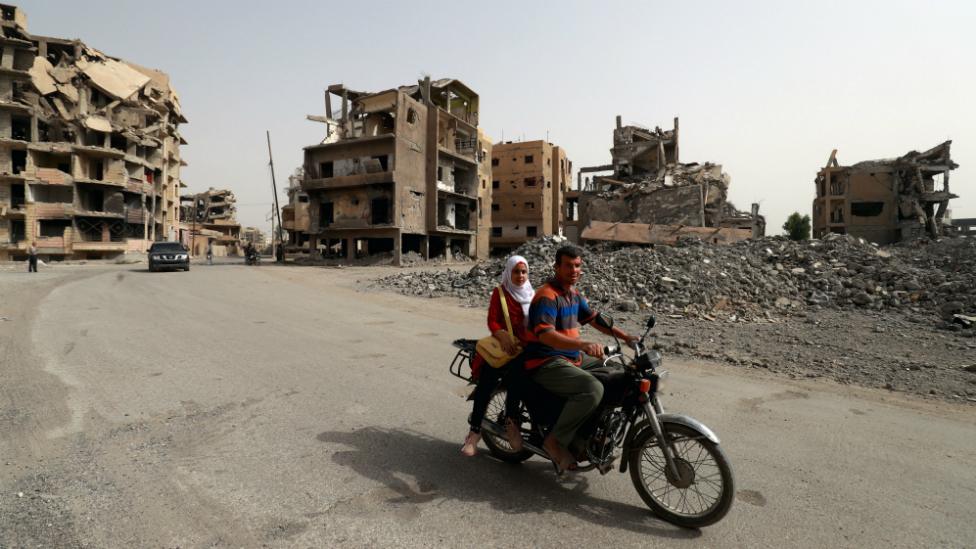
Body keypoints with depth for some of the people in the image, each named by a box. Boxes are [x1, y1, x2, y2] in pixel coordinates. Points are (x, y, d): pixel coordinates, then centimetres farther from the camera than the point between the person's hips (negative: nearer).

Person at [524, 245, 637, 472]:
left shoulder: (574, 294, 13)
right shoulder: (547, 296, -17)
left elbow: (594, 319, 18)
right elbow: (545, 335, -30)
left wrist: (625, 337, 7)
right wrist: (584, 344, -43)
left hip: (573, 359, 10)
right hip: (546, 364, -10)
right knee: (593, 389, -31)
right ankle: (555, 440, -14)